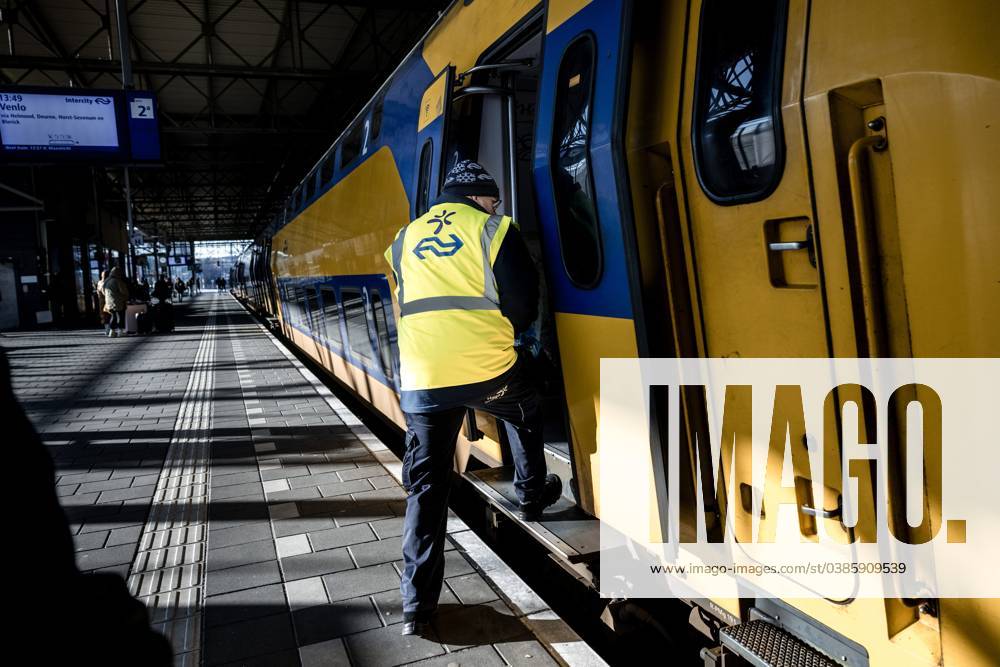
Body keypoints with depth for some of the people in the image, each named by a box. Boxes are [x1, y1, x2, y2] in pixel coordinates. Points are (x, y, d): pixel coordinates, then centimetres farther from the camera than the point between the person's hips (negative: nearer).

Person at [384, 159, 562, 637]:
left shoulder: (405, 239, 17)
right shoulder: (493, 229, 4)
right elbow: (523, 303, 1)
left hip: (420, 380, 3)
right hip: (487, 369, -2)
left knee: (425, 486, 10)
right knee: (525, 415, 31)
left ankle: (417, 604, 11)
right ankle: (532, 497, 48)